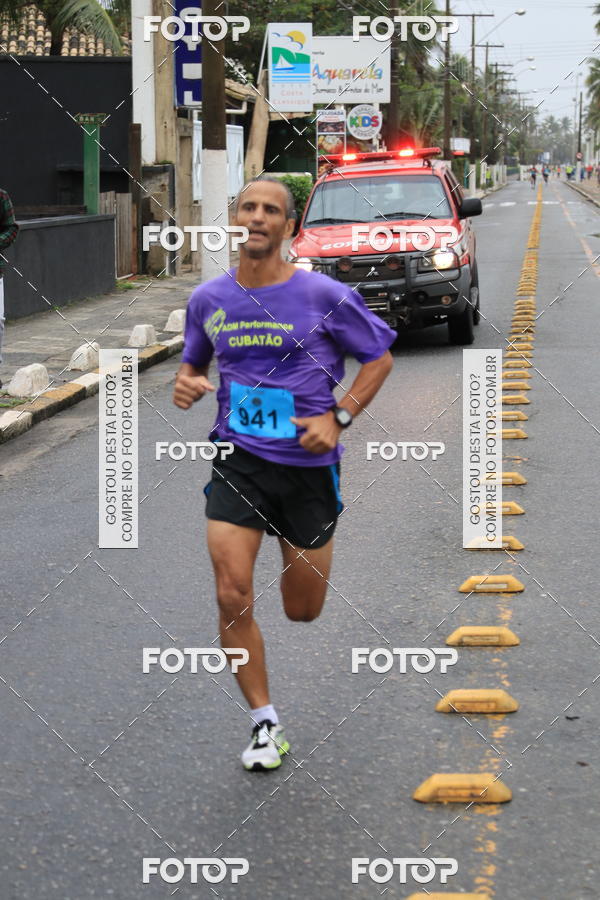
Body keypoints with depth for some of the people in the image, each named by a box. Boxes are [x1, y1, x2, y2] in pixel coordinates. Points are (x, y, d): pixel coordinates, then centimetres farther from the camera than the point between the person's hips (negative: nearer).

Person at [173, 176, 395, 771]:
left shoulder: (325, 296, -9)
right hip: (237, 460, 2)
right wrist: (186, 384, -5)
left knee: (303, 611, 10)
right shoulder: (208, 300, 2)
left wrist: (338, 418, -11)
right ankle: (265, 724, 4)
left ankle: (304, 554, 49)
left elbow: (380, 357, 2)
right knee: (233, 598, -13)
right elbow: (194, 362, 19)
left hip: (308, 464, -2)